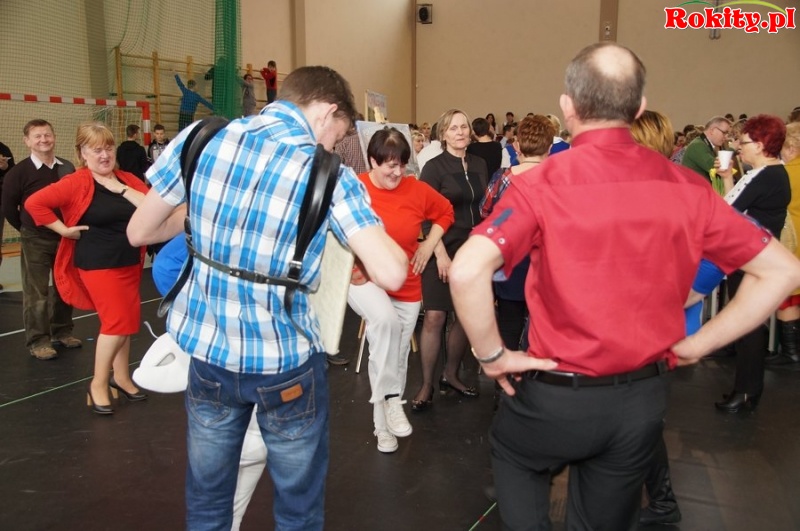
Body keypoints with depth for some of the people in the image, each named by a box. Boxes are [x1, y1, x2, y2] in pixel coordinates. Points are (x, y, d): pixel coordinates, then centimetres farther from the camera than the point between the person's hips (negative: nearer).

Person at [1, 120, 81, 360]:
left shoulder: (68, 168, 2)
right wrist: (27, 229, 1)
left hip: (66, 236, 4)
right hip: (35, 240, -4)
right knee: (36, 292, 1)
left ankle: (62, 332, 29)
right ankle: (37, 341, 10)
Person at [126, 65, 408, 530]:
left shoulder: (199, 139, -5)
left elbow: (139, 232, 3)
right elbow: (391, 274, -22)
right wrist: (369, 238, 0)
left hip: (208, 351, 4)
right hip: (286, 362, -3)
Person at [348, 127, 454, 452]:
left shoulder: (417, 190, -4)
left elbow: (445, 212, 13)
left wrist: (429, 245, 5)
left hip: (405, 286, 4)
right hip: (364, 280, -3)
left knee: (397, 359, 11)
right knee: (386, 319, -37)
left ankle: (384, 426, 32)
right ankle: (390, 397, -18)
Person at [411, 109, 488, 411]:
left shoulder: (479, 165, 10)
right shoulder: (434, 167, -5)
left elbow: (486, 208, 15)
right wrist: (441, 253, -16)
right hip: (443, 250, -5)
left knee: (466, 316, 10)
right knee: (434, 317, -7)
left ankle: (450, 376, 26)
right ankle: (426, 386, 4)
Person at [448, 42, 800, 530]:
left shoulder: (542, 185, -17)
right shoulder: (686, 187, -4)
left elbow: (467, 272, -30)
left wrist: (491, 355, -13)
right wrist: (697, 345, 4)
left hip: (559, 393, -3)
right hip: (644, 396, 4)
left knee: (512, 457, 31)